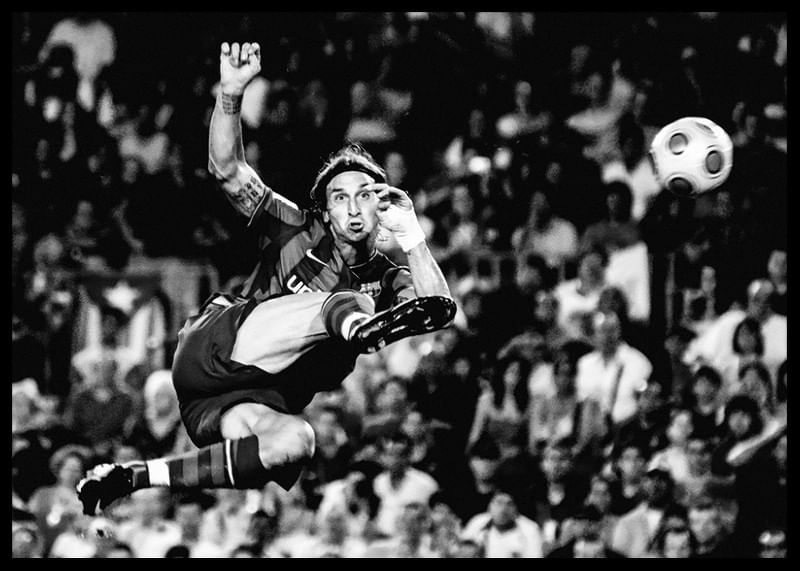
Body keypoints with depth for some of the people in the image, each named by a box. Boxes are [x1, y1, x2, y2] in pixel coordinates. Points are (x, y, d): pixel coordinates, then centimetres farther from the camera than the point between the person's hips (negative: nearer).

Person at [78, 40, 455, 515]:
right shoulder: (300, 233, 11)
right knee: (346, 303, -23)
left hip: (261, 398, 3)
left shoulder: (387, 280, 15)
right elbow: (228, 170, 0)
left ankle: (138, 477, -30)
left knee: (293, 443, -35)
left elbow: (440, 311, -7)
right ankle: (359, 325, -62)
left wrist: (410, 233, -12)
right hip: (212, 349, -3)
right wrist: (231, 95, -15)